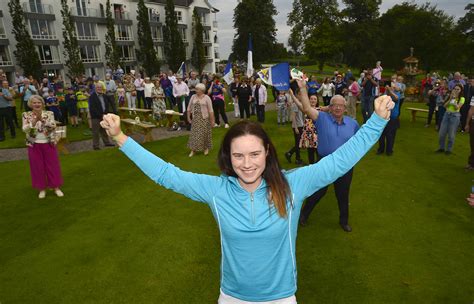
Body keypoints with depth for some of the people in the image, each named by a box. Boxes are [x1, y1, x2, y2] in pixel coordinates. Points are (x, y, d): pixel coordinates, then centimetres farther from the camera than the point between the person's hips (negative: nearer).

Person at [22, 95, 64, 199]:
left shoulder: (49, 114, -1)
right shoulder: (26, 115, 0)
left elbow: (53, 126, -13)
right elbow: (24, 129, -11)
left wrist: (42, 119, -25)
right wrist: (33, 122, -26)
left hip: (49, 144, 0)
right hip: (34, 145, 1)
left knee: (53, 165, 5)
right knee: (37, 167, 7)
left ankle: (56, 187, 17)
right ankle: (42, 188, 21)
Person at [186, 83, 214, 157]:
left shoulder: (206, 98, -6)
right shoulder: (193, 97, 4)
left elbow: (210, 110, -8)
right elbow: (189, 108, 9)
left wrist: (212, 120, -10)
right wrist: (188, 117, 5)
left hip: (204, 118, -3)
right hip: (195, 118, 3)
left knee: (204, 133, 6)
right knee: (194, 134, 1)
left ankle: (206, 148, 24)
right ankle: (193, 150, 8)